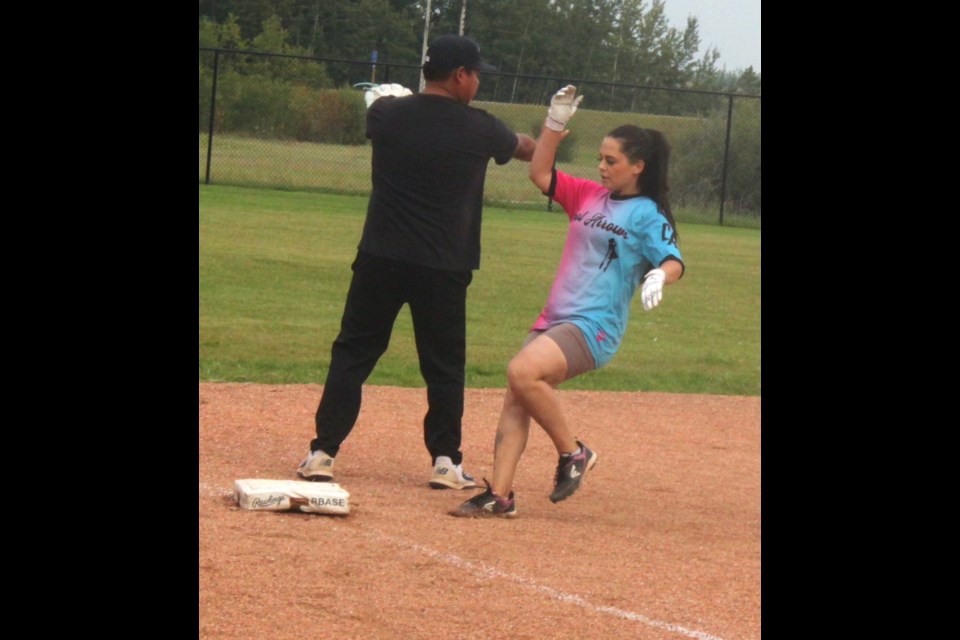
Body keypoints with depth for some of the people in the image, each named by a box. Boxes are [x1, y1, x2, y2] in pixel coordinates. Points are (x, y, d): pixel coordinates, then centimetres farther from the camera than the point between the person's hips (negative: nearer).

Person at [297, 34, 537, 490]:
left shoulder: (388, 114, -3)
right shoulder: (480, 128, -4)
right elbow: (523, 148, 18)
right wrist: (542, 143, 41)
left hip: (380, 259, 1)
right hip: (444, 266, -1)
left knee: (351, 354, 8)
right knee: (445, 366, 11)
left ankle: (323, 453, 2)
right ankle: (446, 461, 10)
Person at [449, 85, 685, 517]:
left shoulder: (647, 215, -5)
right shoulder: (588, 196, 15)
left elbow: (673, 260, -17)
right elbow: (541, 174, 19)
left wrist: (659, 276, -40)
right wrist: (556, 122, 10)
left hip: (595, 326, -7)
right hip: (554, 320, 7)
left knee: (522, 372, -27)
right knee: (516, 399, -3)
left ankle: (573, 454, -9)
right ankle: (499, 495, -3)